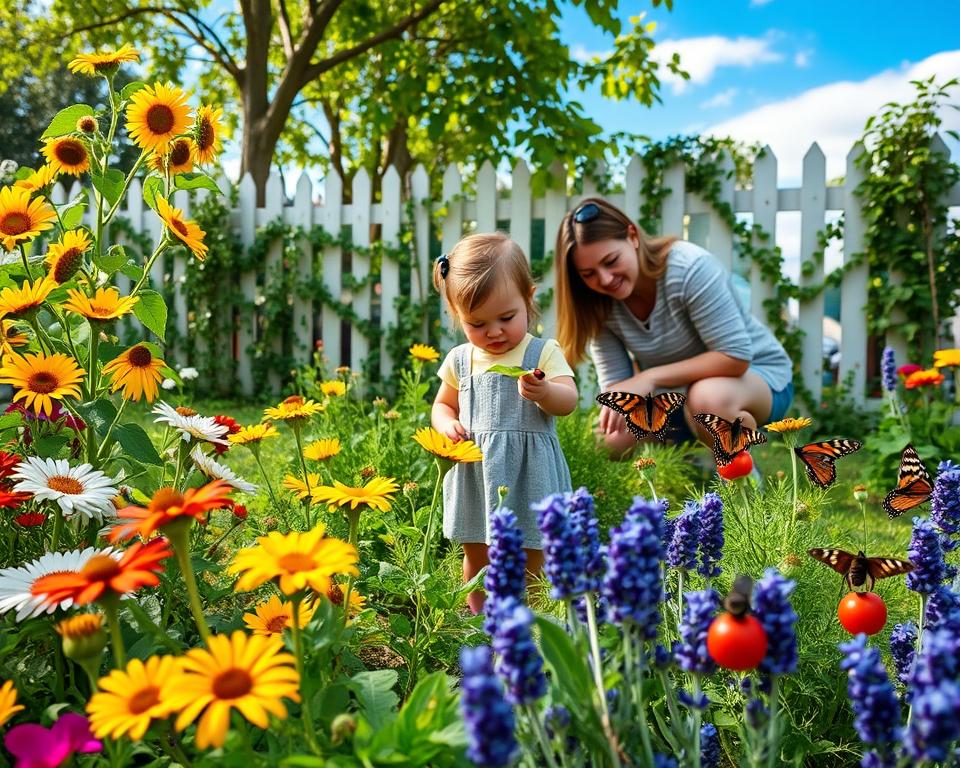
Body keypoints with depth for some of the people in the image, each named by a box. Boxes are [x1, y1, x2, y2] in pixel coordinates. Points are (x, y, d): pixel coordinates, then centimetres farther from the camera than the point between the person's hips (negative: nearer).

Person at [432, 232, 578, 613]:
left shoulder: (543, 352, -4)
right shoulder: (460, 360, 6)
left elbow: (568, 400, -14)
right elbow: (442, 406, 19)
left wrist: (543, 391, -36)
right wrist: (447, 424, -4)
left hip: (528, 475, -3)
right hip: (476, 473, 3)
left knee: (529, 559, 7)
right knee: (476, 559, 15)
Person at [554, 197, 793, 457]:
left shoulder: (690, 267, -28)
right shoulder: (600, 306, -11)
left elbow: (734, 356, -30)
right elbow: (615, 382, -11)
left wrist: (650, 377, -33)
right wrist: (616, 403, -35)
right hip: (677, 392, 6)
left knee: (708, 398, -40)